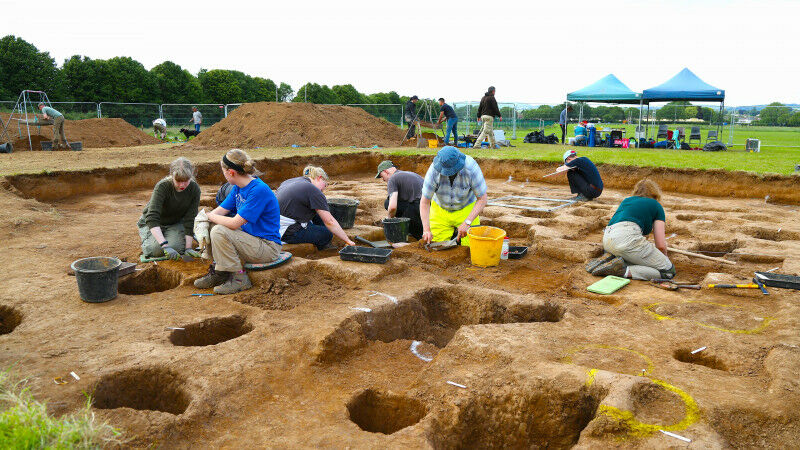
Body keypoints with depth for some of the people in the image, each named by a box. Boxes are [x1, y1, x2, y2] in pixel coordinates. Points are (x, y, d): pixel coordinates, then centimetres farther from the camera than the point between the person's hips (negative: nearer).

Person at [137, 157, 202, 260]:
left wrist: (188, 248, -24)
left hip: (175, 223, 1)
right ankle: (147, 237, 11)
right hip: (151, 223, -1)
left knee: (177, 248, -25)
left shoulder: (194, 189, -22)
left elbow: (189, 220, -18)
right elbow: (152, 218, -40)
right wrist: (165, 245, -50)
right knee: (156, 250, -24)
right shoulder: (162, 186, -32)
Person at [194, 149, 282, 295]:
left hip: (268, 247, -9)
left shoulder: (259, 190, -24)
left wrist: (210, 216, -9)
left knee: (219, 232, -24)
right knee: (213, 226, 4)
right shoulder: (238, 188, 6)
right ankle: (218, 271, 10)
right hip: (250, 237, 9)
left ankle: (239, 278, -12)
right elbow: (220, 210, 10)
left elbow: (235, 223, -25)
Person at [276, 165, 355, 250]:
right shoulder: (313, 191, -12)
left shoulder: (289, 181, 13)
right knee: (327, 234, 2)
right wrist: (348, 241, -6)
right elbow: (330, 221, -13)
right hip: (287, 234, -9)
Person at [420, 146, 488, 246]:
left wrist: (467, 222, -29)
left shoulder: (471, 168, -30)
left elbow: (483, 199, -20)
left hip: (466, 209, -1)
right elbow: (424, 202, -20)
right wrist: (426, 230, -29)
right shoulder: (434, 169, -27)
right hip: (440, 210, 1)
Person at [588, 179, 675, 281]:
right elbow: (661, 245, 12)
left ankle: (611, 259, 0)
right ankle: (625, 270, -17)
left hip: (607, 239, 7)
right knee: (669, 270, 0)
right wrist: (665, 257, 34)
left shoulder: (626, 200, 33)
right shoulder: (656, 205, 18)